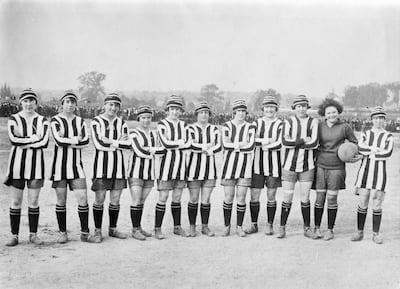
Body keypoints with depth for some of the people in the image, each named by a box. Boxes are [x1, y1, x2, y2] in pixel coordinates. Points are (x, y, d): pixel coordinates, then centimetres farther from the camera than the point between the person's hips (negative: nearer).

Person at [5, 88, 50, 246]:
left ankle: (33, 234, 15)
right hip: (17, 162, -1)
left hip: (36, 162, 1)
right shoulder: (13, 119, 4)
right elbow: (13, 139, -12)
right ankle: (14, 235, 12)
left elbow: (44, 142, -8)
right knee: (16, 201, 3)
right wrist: (33, 138, -8)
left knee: (34, 201, 5)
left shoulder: (42, 120, 7)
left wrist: (24, 143, -12)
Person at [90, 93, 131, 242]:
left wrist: (111, 142, -9)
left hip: (117, 163, 4)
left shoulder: (121, 123, 11)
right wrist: (119, 142, -9)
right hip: (101, 163, -4)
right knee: (99, 199, 0)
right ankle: (98, 231, 13)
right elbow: (98, 143, -14)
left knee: (115, 200, 9)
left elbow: (128, 144, 3)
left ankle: (113, 229, 22)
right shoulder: (96, 121, -3)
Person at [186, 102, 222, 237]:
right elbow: (190, 145, -17)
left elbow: (218, 146, -4)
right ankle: (192, 227, 14)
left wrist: (200, 148, -12)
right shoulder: (191, 128, 0)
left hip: (210, 167, 3)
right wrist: (207, 146, -9)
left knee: (206, 199, 5)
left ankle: (205, 226, 16)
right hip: (194, 166, -2)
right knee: (194, 199, 2)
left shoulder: (214, 129, 9)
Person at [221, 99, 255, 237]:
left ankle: (239, 227, 16)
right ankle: (227, 226, 16)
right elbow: (225, 145, -10)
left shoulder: (250, 127, 4)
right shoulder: (226, 126, 3)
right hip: (229, 164, 0)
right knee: (228, 198, 2)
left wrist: (234, 145, -8)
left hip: (245, 164, 0)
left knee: (241, 198, 3)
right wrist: (242, 144, -9)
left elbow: (251, 146, -10)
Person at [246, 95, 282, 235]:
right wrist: (266, 141, -14)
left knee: (271, 197, 6)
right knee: (254, 196, 4)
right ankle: (254, 225, 16)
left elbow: (279, 144, -11)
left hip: (274, 164, -2)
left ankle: (270, 225, 18)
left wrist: (262, 145, -9)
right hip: (257, 164, 2)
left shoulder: (280, 124, 1)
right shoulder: (256, 123, 9)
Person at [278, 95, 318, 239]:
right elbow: (285, 142, -15)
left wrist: (294, 142, -13)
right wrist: (304, 140, -14)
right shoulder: (288, 122, 0)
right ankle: (282, 228, 15)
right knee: (287, 199, 3)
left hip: (307, 166, 1)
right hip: (289, 165, -1)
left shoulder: (313, 122, 1)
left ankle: (307, 228, 21)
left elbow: (314, 143, -13)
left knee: (305, 198, 9)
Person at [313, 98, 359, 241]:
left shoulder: (345, 127, -1)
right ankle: (317, 228, 16)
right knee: (320, 198, 3)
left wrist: (354, 156, -5)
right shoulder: (319, 126, 3)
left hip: (336, 167, -1)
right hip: (321, 165, 1)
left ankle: (330, 230, 15)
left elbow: (354, 142, 10)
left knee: (332, 199, 2)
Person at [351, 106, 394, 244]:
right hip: (364, 171, 1)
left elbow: (388, 153, -10)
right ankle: (360, 232, 14)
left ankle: (375, 234, 12)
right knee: (362, 204, 2)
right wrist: (377, 150, -11)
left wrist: (370, 153, -7)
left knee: (377, 205, 0)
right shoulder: (366, 134, 11)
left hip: (379, 172, -1)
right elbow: (360, 147, -8)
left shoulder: (388, 136, 6)